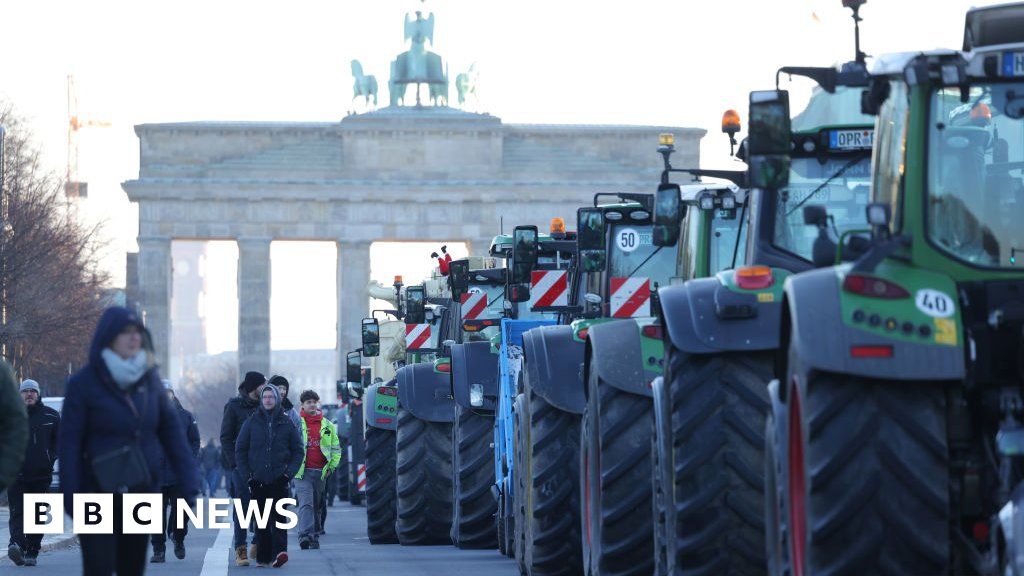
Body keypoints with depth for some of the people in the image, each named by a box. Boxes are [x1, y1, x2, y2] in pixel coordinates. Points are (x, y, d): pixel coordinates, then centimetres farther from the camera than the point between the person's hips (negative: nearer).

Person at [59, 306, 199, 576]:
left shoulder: (149, 378, 5)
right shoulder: (84, 384, -8)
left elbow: (171, 429, 6)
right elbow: (68, 443, -9)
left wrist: (189, 482, -2)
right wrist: (71, 499, -14)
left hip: (142, 493, 4)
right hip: (99, 496, -4)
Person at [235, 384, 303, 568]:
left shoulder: (287, 423, 7)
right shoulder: (251, 423, 7)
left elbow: (298, 451, 9)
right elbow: (240, 450, 8)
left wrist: (289, 473, -3)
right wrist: (247, 475, 0)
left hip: (279, 479, -2)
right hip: (258, 480, 2)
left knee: (278, 516, -15)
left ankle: (279, 551, -26)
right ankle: (263, 557, 9)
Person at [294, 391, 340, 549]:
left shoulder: (327, 425, 12)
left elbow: (336, 448, 18)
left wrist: (331, 466, 6)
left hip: (320, 472, 4)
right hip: (302, 471, -4)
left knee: (317, 506, 10)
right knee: (306, 503, -18)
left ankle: (314, 537, 18)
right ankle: (304, 535, -28)